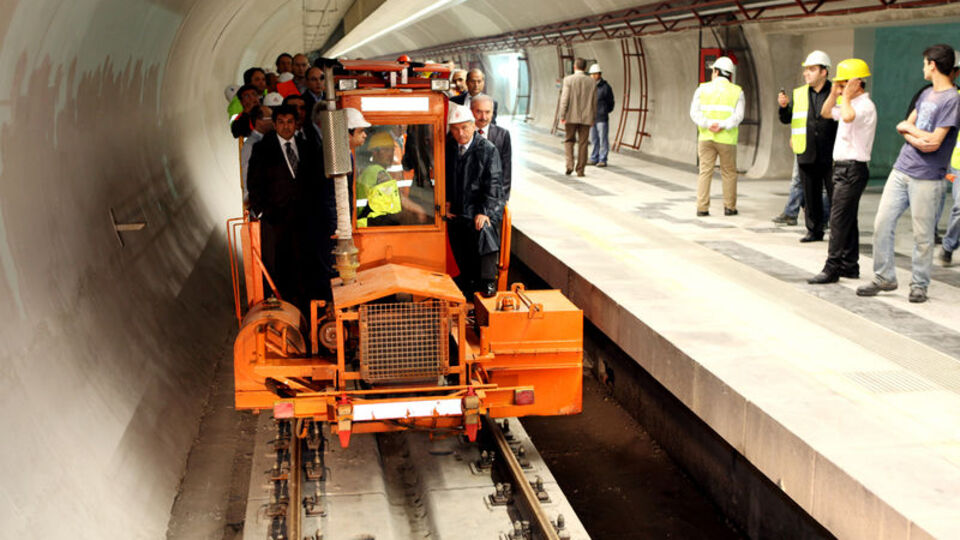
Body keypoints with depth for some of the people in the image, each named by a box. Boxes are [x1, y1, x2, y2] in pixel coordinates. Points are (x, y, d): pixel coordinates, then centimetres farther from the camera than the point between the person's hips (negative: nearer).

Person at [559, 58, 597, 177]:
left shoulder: (568, 80, -6)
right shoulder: (591, 82, 4)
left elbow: (564, 99, -10)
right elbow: (594, 102, 7)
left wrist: (562, 116, -6)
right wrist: (593, 118, 15)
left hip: (571, 117, -2)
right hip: (586, 118, 2)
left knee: (569, 140, 13)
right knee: (582, 143, 7)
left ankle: (569, 164, -4)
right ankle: (580, 170, 7)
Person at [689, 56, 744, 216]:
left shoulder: (702, 89, 5)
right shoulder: (737, 91, 3)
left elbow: (695, 112, -7)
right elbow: (738, 115, -11)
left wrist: (708, 125, -17)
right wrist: (722, 125, -18)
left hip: (706, 137, 1)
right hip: (726, 139, -1)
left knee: (705, 172, 3)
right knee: (729, 173, 11)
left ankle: (702, 208, -3)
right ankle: (729, 207, 14)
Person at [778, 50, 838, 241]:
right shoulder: (799, 94, 11)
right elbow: (786, 119, 12)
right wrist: (784, 107, -8)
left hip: (831, 155, -4)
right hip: (807, 155, 4)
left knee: (835, 196, -1)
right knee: (810, 196, 10)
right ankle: (814, 230, 21)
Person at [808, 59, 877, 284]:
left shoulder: (865, 106, -15)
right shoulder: (851, 104, 16)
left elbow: (848, 116, -35)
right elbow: (826, 113, 27)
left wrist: (846, 95, -19)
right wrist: (834, 93, 12)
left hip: (853, 169, -10)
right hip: (842, 167, 10)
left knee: (839, 219, -11)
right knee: (847, 219, 13)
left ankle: (832, 269, -11)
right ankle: (850, 265, 20)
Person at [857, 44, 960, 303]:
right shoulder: (926, 94, 14)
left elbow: (933, 143, -16)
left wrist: (908, 128, -1)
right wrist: (915, 138, -7)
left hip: (926, 178, -7)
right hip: (901, 170, 7)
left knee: (922, 235, 1)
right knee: (882, 224, 5)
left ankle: (919, 284, 14)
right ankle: (884, 277, 16)